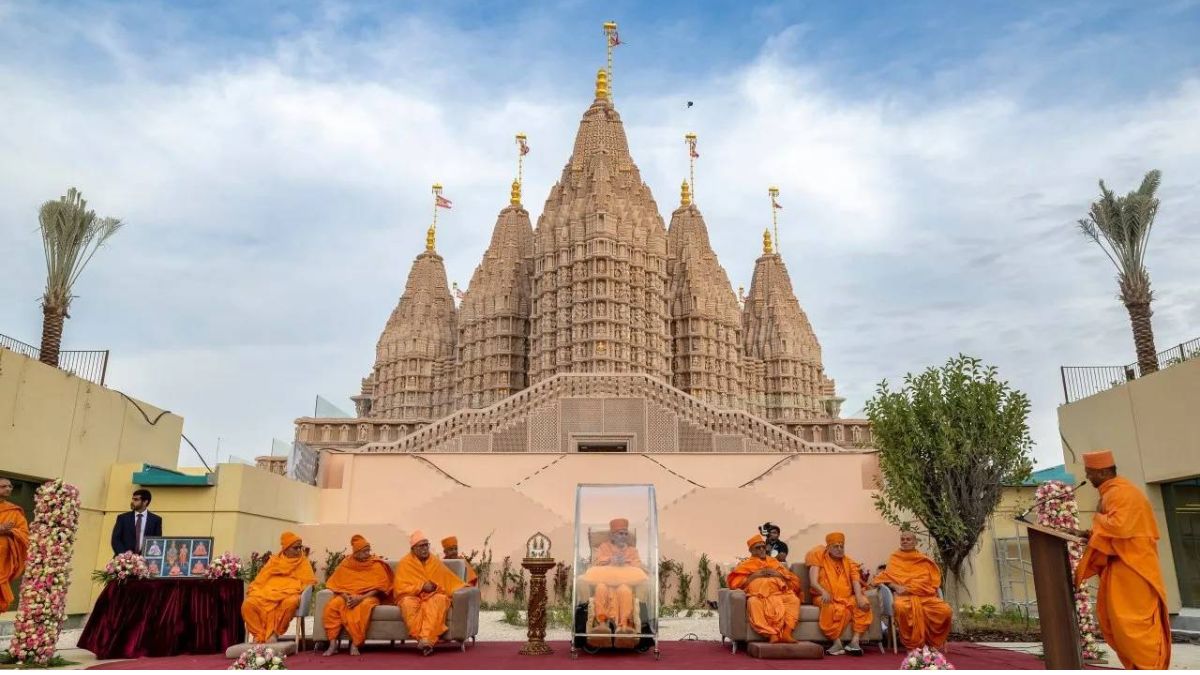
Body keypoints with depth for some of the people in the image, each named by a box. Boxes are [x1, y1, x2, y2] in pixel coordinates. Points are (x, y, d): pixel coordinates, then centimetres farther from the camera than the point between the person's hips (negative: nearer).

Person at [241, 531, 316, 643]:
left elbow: (309, 583, 6)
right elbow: (261, 580, 16)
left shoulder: (303, 563, 15)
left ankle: (274, 633, -19)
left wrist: (303, 595, -13)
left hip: (289, 594, -2)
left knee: (290, 603, -39)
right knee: (248, 604, -28)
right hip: (268, 593, 2)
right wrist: (251, 590, -2)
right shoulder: (274, 561, 20)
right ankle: (259, 634, -16)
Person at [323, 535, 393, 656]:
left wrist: (361, 598, -21)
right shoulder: (346, 564, 6)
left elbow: (379, 587, -7)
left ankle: (355, 644, -33)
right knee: (332, 605, -29)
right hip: (347, 596, 2)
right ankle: (333, 644, -26)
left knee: (364, 606, -38)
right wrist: (346, 597, -18)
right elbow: (337, 585, 3)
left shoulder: (376, 564, -1)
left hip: (368, 596, -2)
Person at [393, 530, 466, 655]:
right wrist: (421, 587, -13)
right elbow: (400, 587, -4)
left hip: (433, 595, 1)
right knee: (408, 603, -37)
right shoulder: (404, 563, 4)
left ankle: (427, 638, -46)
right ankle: (421, 638, -40)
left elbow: (452, 581, 16)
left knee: (439, 600, -34)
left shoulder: (435, 562, 12)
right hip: (411, 596, -1)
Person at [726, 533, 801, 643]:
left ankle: (786, 633, -38)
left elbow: (794, 580, 22)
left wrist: (778, 574, 6)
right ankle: (771, 634, -43)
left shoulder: (774, 561, 31)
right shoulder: (746, 564, 25)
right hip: (758, 594, -2)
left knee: (794, 600, -30)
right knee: (753, 603, -37)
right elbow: (734, 582, 9)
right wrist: (753, 576, 2)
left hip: (779, 592, 2)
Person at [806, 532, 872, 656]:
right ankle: (837, 644, -33)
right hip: (826, 598, -4)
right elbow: (813, 583, -6)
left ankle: (855, 641, -28)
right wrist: (823, 591, -28)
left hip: (847, 597, 4)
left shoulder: (849, 562, 16)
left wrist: (859, 596, -21)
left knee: (863, 604, -26)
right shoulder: (820, 560, 6)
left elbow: (856, 581, 1)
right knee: (836, 608, -37)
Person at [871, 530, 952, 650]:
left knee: (945, 610, -27)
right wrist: (896, 587, -16)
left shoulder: (924, 560, 21)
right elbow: (888, 577, 8)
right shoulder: (894, 558, 18)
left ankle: (934, 643, -4)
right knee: (900, 607, -39)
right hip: (904, 595, -2)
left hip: (926, 595, 2)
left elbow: (935, 579, 12)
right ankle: (913, 645, -23)